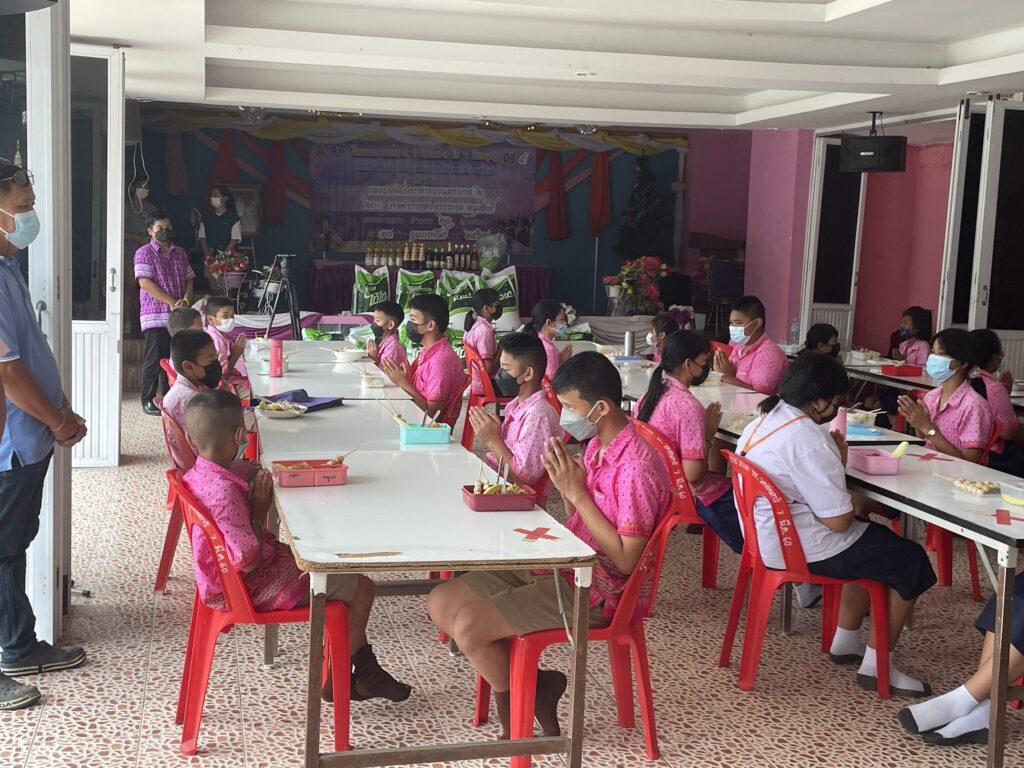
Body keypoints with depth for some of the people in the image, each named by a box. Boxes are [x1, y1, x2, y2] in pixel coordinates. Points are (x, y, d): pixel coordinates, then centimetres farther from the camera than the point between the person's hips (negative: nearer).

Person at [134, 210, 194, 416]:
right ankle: (148, 401, 5)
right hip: (155, 316, -5)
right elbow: (145, 283, -12)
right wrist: (172, 302, -14)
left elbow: (189, 279, 16)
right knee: (154, 360, -3)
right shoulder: (144, 253, -3)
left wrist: (185, 299, -4)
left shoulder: (180, 252, 15)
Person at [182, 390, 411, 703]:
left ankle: (365, 668, 26)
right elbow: (248, 559, -32)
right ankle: (336, 680, 14)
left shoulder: (200, 475, -2)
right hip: (256, 588, -11)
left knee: (340, 567, 21)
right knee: (361, 587, -5)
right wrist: (258, 512, -22)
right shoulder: (224, 493, -33)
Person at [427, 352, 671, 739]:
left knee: (469, 626, -21)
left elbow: (626, 560, -22)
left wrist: (577, 493, -22)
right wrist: (566, 484, -5)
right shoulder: (597, 446, 7)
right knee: (441, 603, 0)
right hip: (564, 568, 9)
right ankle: (533, 686, 4)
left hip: (595, 589, -9)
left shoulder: (637, 465, -21)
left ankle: (516, 708, 7)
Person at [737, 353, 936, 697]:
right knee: (910, 561, 5)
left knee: (874, 543, 29)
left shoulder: (763, 421, 2)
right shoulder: (808, 440, -27)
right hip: (798, 548, -10)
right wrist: (852, 483, -7)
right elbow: (839, 520, -24)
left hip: (766, 535, 10)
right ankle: (877, 666, 11)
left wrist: (834, 461, 3)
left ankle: (845, 642, 34)